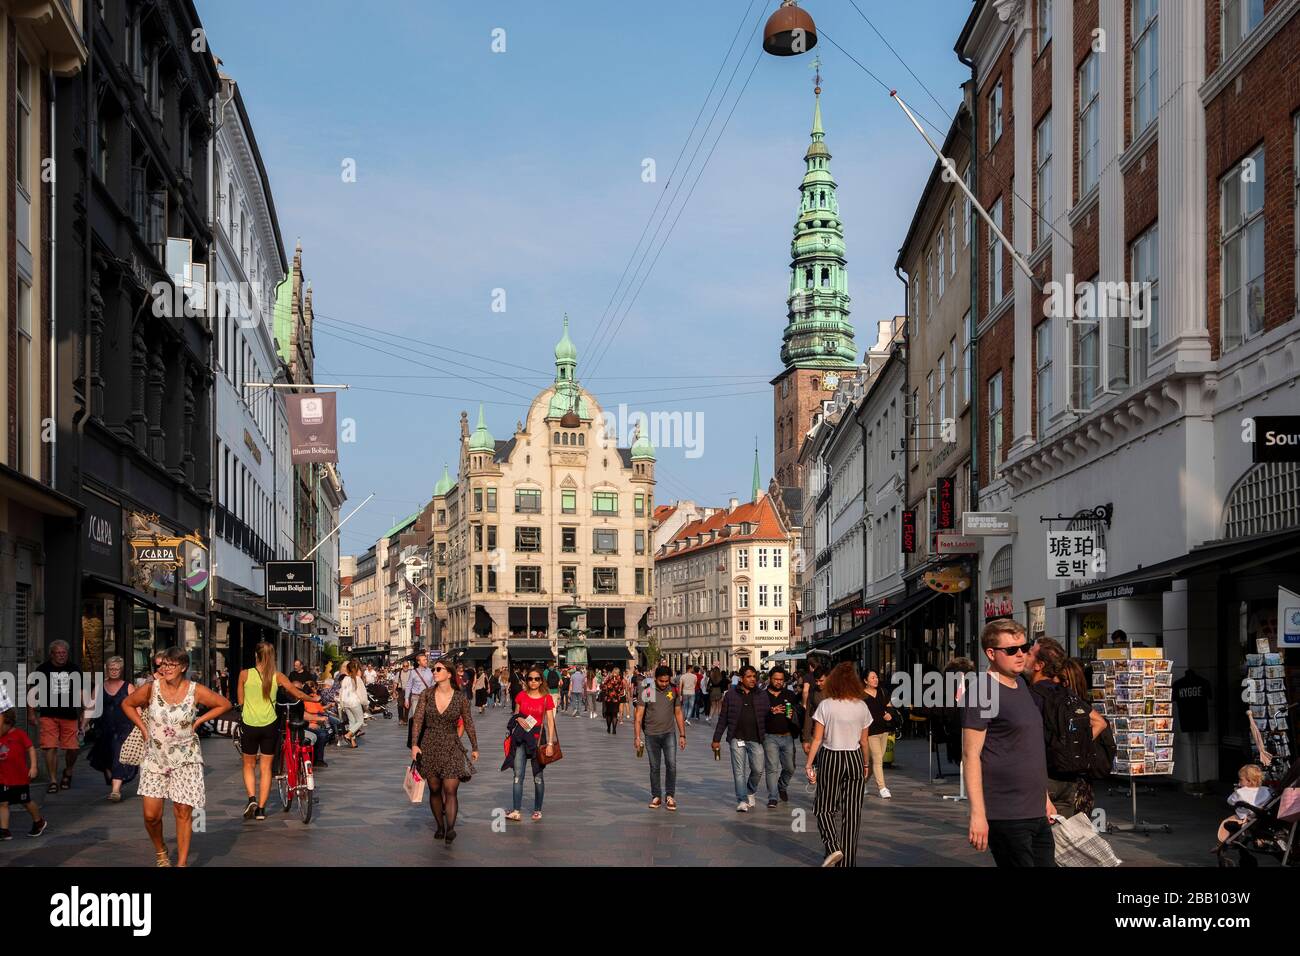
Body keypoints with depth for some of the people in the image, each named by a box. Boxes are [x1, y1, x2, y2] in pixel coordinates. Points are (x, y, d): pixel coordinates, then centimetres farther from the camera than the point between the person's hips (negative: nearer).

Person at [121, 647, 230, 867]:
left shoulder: (195, 691, -8)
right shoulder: (151, 688, -6)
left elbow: (224, 704, 4)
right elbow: (127, 704, 11)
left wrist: (198, 721, -1)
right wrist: (144, 729, 3)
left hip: (185, 758, -1)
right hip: (155, 757, 1)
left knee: (183, 812, -2)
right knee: (151, 814, -3)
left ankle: (182, 863, 8)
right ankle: (160, 852, 25)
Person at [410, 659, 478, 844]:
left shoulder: (460, 697, -3)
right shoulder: (426, 695, -1)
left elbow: (469, 723, 6)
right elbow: (417, 720, -4)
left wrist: (474, 747, 12)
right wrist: (414, 744, -14)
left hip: (451, 747, -2)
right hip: (429, 746, 2)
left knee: (450, 789, -12)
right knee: (434, 789, 8)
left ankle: (450, 829, -20)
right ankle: (440, 826, 20)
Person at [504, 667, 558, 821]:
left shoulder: (547, 698, -2)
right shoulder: (521, 695, 5)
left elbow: (550, 722, -3)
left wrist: (550, 743, -10)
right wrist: (518, 719, -7)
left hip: (537, 737, -2)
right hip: (521, 737, 2)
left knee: (538, 777, 6)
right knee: (518, 775, -4)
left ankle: (537, 810, 17)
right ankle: (517, 811, -5)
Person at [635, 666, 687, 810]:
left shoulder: (674, 692, 2)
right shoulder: (646, 693, -5)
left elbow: (678, 714, 9)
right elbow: (639, 716, -4)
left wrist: (682, 735, 6)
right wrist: (637, 737, -9)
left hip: (669, 733, 1)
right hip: (651, 735, -1)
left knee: (671, 764, -10)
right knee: (654, 767, 7)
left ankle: (670, 796, 0)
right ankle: (656, 796, 17)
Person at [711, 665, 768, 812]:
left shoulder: (761, 695, 6)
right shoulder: (731, 695, 2)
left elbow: (766, 717, 9)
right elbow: (723, 718, 6)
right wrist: (716, 739, 5)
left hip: (756, 739, 1)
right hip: (737, 738, -1)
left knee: (758, 770, 1)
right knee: (739, 770, -2)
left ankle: (750, 792, 29)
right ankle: (742, 801, 5)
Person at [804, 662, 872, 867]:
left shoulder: (825, 706, -8)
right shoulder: (862, 707, 0)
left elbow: (817, 739, -8)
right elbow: (864, 741, 8)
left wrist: (809, 765, -2)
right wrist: (865, 765, 20)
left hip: (830, 758, -3)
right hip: (855, 759, 3)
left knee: (824, 808, 11)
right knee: (851, 813, 8)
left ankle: (833, 847, -11)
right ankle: (847, 860, 12)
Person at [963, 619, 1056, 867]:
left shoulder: (1022, 684, 14)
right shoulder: (982, 692, -12)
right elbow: (970, 755, -16)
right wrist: (978, 814, -20)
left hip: (1037, 813, 8)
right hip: (1006, 817, -8)